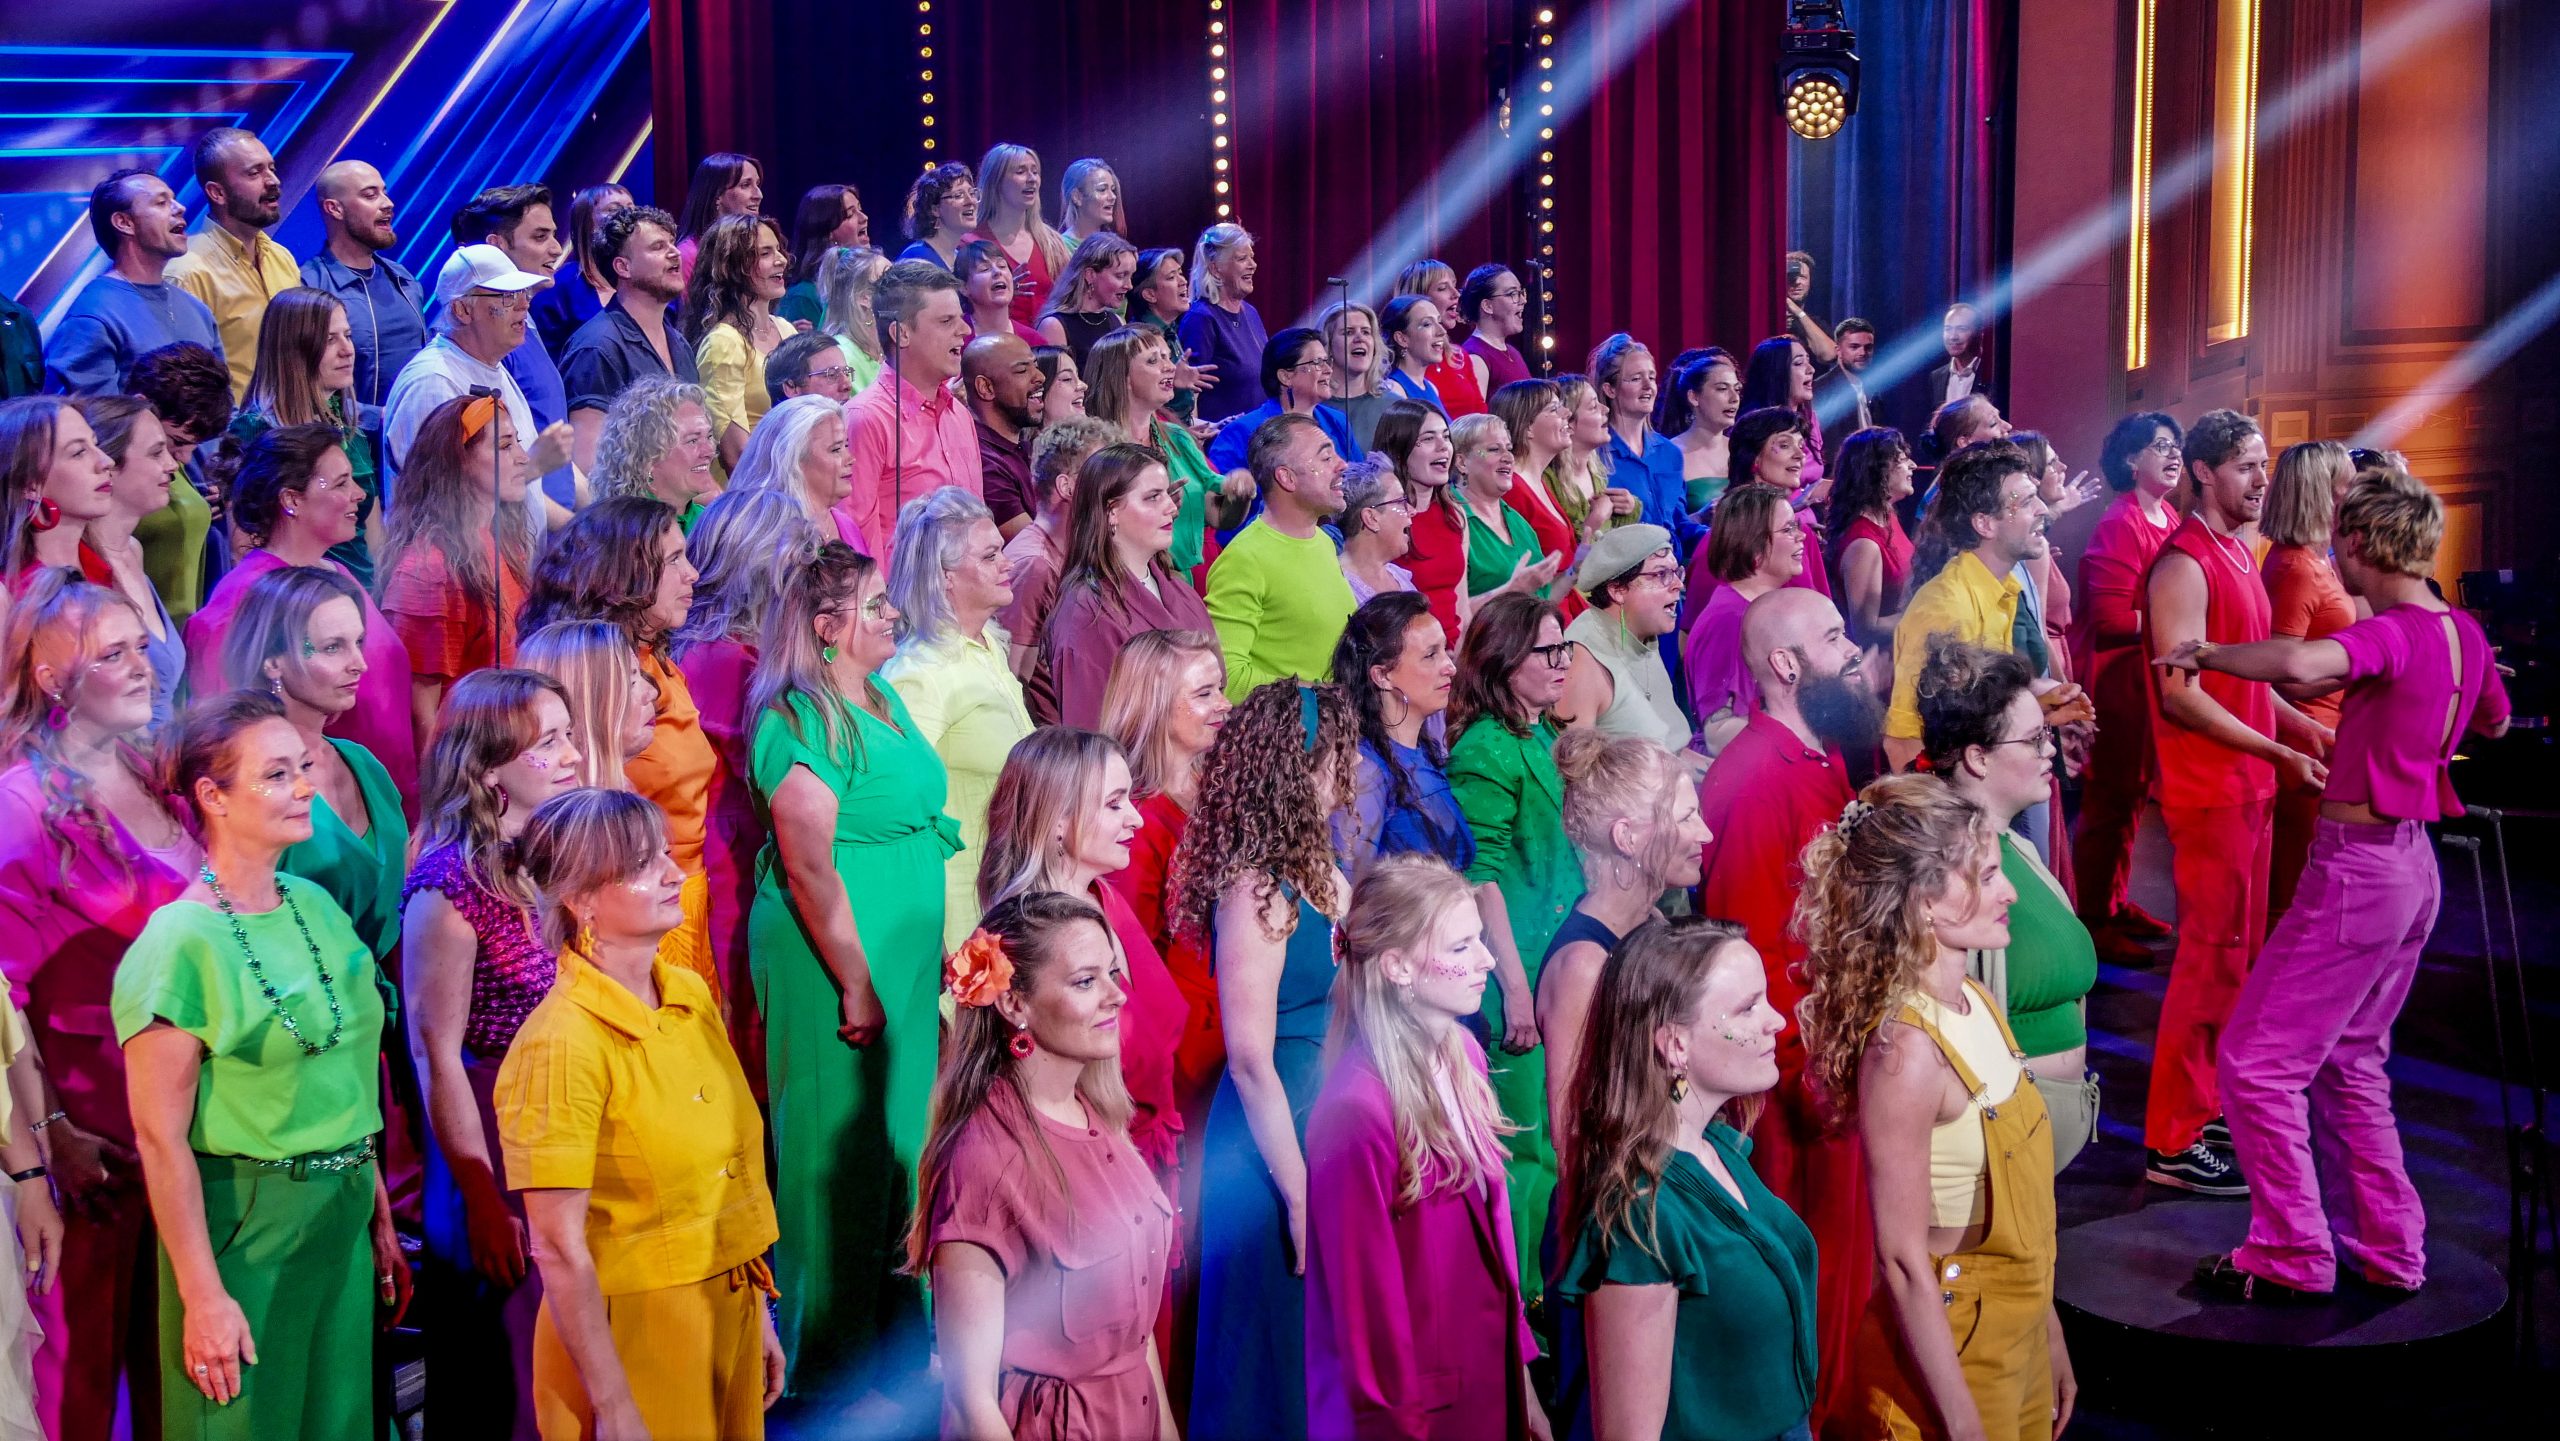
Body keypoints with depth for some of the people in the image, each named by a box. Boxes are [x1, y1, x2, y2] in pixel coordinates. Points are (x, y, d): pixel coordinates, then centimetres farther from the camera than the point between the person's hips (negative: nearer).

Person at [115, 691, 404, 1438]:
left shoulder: (315, 905, 5)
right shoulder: (179, 943, -16)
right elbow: (161, 1135, -15)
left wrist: (380, 1219, 13)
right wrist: (203, 1296, -16)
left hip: (342, 1217, 6)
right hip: (242, 1227, -6)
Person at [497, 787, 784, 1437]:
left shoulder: (691, 994, 1)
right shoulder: (563, 1042, -20)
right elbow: (559, 1249, -19)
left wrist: (758, 1313, 12)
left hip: (729, 1315, 6)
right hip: (629, 1332, -6)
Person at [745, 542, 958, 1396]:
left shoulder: (883, 699, 12)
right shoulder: (800, 724, -17)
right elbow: (809, 870, -21)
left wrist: (928, 957, 18)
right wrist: (856, 985, -19)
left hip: (907, 959, 9)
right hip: (833, 963, -9)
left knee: (902, 1142, 16)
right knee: (843, 1159, 1)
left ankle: (894, 1336, 30)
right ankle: (827, 1367, 15)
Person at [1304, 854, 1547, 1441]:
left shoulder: (1463, 1054, -2)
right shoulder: (1358, 1111, -25)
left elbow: (1492, 1222, 5)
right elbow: (1368, 1302, -18)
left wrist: (1522, 1375, 8)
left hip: (1491, 1378, 7)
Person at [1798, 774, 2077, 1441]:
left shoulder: (1977, 1005, 1)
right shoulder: (1906, 1052, -25)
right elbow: (1903, 1262, -22)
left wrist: (2048, 1331, 15)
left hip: (2016, 1336, 8)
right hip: (1944, 1349, -8)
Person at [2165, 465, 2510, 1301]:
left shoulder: (2393, 634, -20)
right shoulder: (2463, 632, 6)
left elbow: (2297, 662, -43)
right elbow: (2493, 723, 27)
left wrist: (2204, 654, -26)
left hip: (2359, 865, -9)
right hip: (2412, 863, 9)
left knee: (2256, 1059, -2)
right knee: (2348, 1061, 20)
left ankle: (2291, 1257, 3)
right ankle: (2388, 1250, 25)